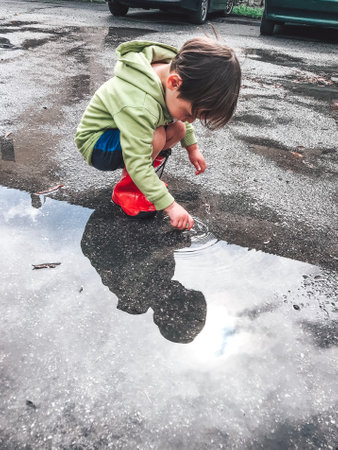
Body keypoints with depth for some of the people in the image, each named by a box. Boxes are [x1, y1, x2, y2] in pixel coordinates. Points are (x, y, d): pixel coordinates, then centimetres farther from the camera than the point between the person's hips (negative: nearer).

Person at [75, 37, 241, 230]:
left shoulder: (172, 71, -13)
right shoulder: (138, 107, -39)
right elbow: (138, 166, -35)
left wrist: (193, 147, 8)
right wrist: (170, 206, -31)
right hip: (96, 143, -8)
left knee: (178, 129, -7)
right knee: (155, 137, -32)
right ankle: (126, 187, -9)